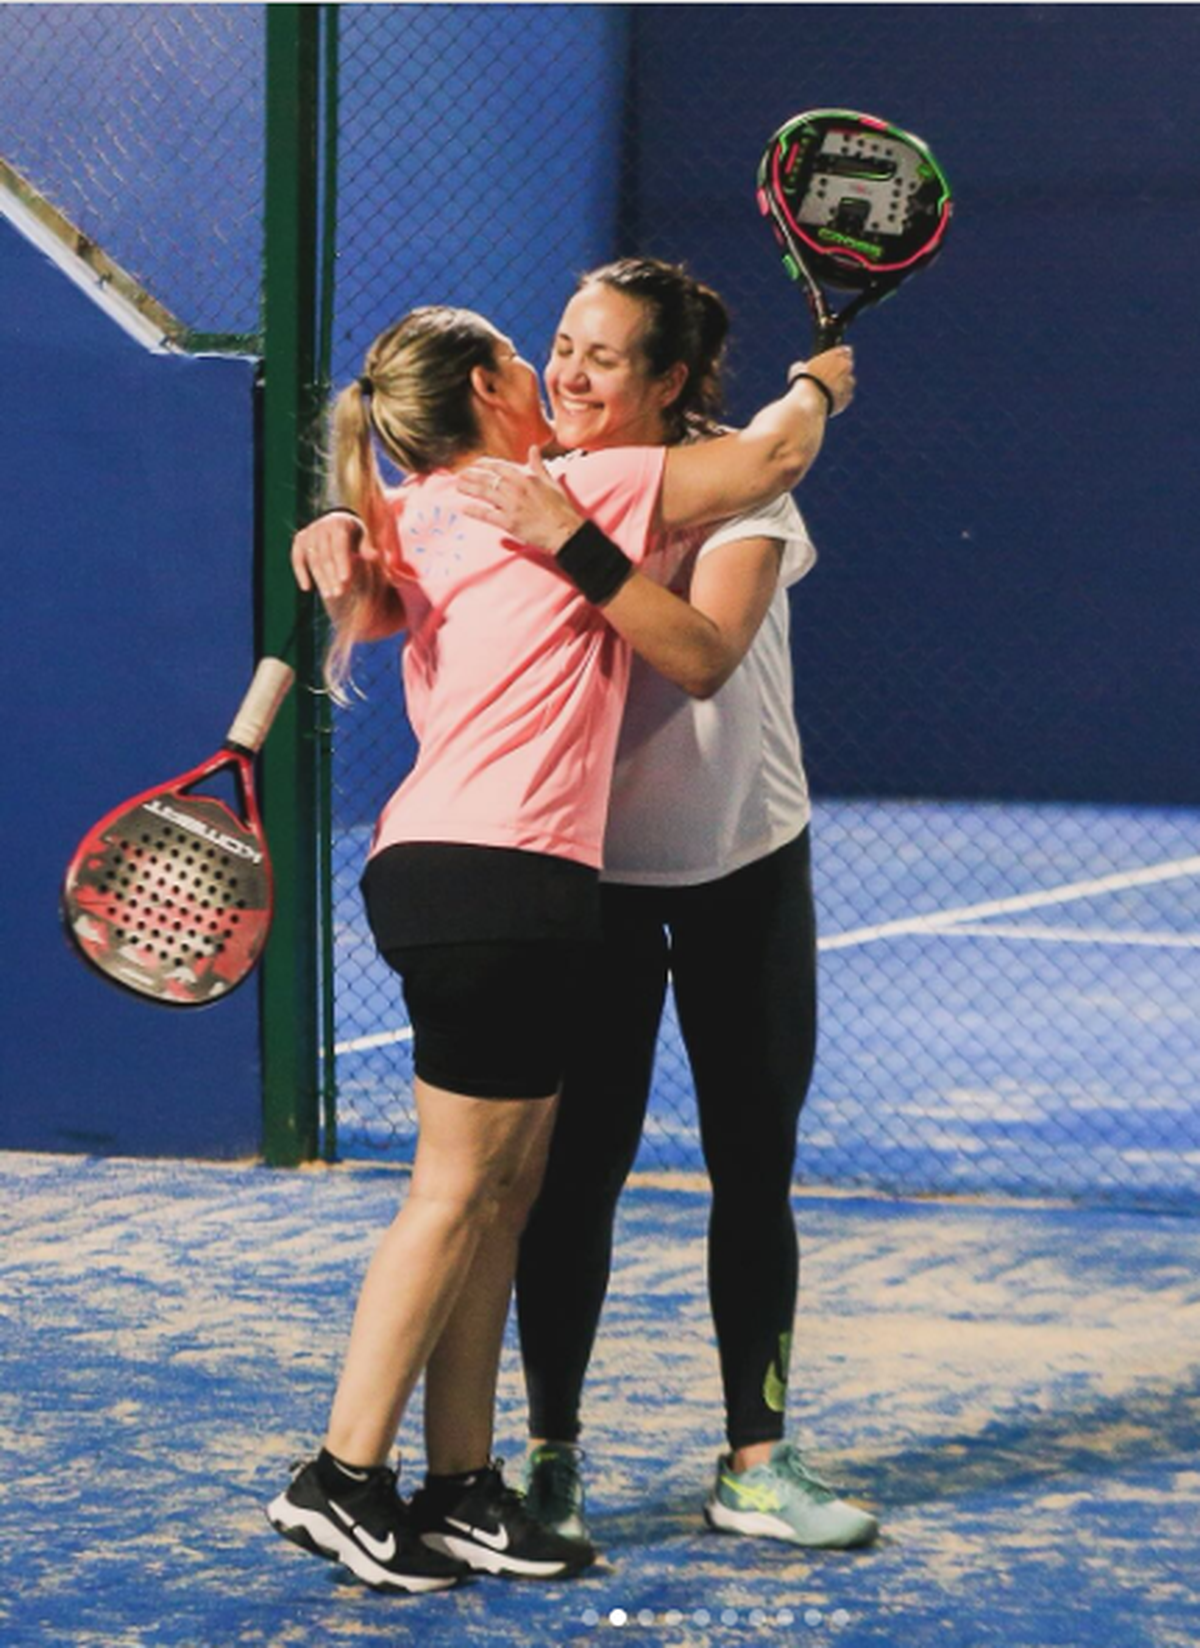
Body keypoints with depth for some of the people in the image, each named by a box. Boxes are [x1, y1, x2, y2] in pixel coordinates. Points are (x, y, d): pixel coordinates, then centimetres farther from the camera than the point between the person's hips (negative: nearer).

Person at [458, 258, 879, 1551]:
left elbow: (704, 657, -31)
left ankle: (757, 1463, 16)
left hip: (744, 867, 0)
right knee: (575, 1169, -2)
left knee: (754, 1167, 5)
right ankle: (551, 1456, 11)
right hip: (587, 873, 1)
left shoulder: (736, 490, -14)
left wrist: (581, 547, -40)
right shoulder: (529, 489, -6)